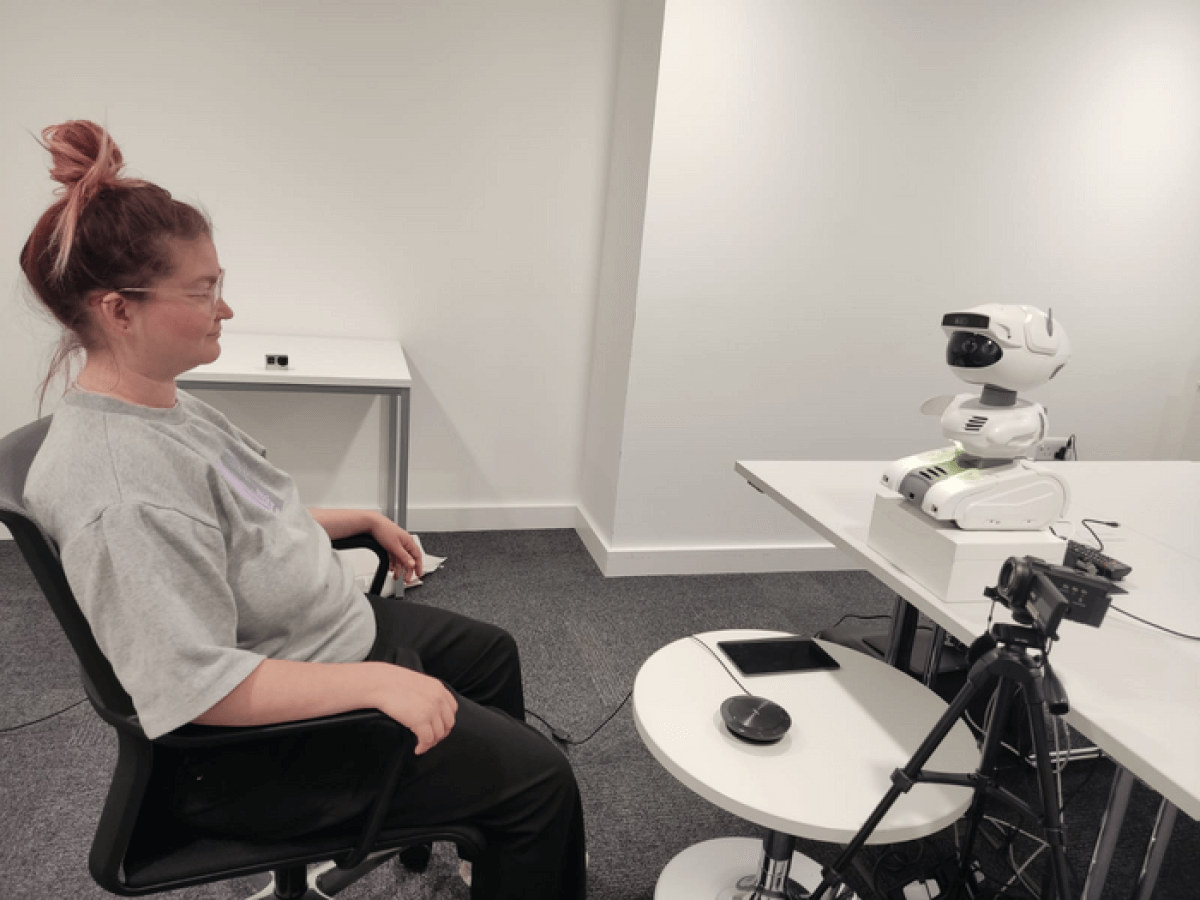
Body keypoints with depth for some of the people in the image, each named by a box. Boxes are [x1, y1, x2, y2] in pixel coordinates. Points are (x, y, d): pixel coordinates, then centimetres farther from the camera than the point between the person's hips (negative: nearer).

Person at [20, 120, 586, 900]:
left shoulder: (163, 402, -1)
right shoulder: (119, 486, -32)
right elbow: (197, 685, -34)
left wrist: (366, 521, 13)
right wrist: (377, 682, -32)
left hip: (335, 629, 10)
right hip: (267, 741, -10)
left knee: (490, 652, 28)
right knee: (542, 779, -5)